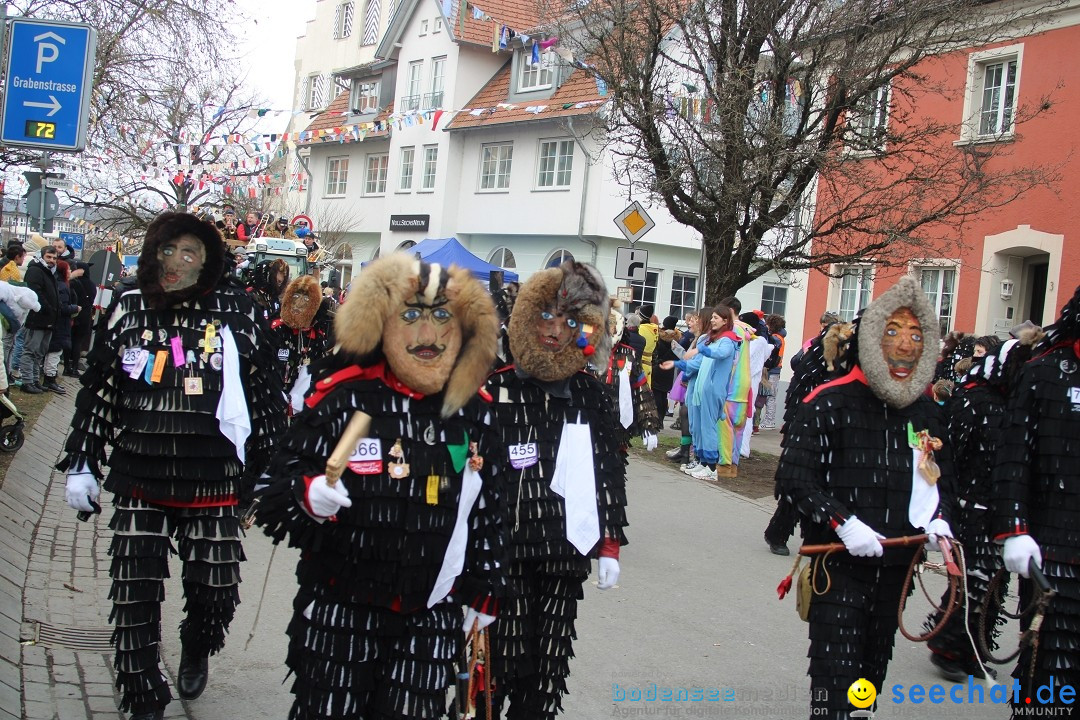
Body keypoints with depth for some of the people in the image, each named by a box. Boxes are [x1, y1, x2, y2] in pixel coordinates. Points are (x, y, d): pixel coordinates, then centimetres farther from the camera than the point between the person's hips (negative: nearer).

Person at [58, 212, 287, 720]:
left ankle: (196, 651, 41)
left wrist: (270, 471, 4)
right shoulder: (127, 309, 5)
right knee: (134, 596, 2)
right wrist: (80, 463, 7)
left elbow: (265, 393, 3)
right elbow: (97, 391, 10)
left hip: (213, 485, -1)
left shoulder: (236, 311, -1)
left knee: (215, 590, 7)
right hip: (139, 484, 1)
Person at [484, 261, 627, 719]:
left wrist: (610, 546, 9)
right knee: (502, 659, -1)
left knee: (549, 667, 11)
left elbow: (611, 473, 11)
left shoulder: (592, 397, 6)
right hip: (505, 556, -3)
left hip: (567, 556, 4)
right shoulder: (497, 389, -5)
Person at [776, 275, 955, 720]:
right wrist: (842, 523, -24)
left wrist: (939, 517, 1)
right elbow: (793, 478, -14)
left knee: (872, 675, 18)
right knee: (835, 681, -7)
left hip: (896, 567, 6)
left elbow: (943, 478, 21)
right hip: (838, 566, -6)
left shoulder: (927, 412, 8)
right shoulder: (829, 404, -12)